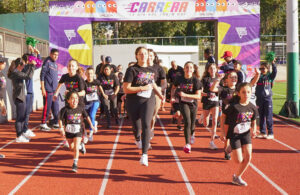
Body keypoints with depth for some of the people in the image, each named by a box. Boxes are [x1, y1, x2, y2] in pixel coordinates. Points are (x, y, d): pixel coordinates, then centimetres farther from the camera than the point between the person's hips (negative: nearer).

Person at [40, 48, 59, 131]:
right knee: (47, 107, -6)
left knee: (55, 107, 10)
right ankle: (43, 124, 0)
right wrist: (43, 88, -16)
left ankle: (56, 123, 18)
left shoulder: (55, 64, 17)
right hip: (48, 90, -8)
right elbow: (42, 75, -11)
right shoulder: (47, 62, -7)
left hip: (54, 90, 8)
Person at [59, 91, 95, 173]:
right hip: (68, 131, 1)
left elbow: (86, 116, 7)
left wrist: (91, 125, 12)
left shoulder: (81, 109, -10)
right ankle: (81, 146, 48)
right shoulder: (65, 110, -16)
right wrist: (61, 129, -18)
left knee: (76, 148, -13)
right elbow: (60, 119, -10)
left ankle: (75, 164, -3)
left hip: (78, 131, -1)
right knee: (71, 148, 17)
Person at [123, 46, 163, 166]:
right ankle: (137, 139, 52)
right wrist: (142, 88, -19)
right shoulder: (132, 70, -8)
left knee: (146, 125, -17)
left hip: (148, 100, 2)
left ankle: (144, 154, -19)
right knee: (136, 126, 13)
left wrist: (161, 95, 19)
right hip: (133, 102, -1)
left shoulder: (151, 70, 7)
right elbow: (126, 89, -14)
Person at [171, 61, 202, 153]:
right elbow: (173, 88, 14)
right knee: (187, 122, -21)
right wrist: (172, 97, 2)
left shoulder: (196, 81, -14)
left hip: (193, 104, 1)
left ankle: (192, 133, 53)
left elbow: (198, 96, -18)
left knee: (192, 124, 13)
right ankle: (187, 144, -14)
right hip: (183, 103, -1)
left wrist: (185, 95, -26)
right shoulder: (179, 79, -7)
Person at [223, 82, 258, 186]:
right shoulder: (234, 107, -18)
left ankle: (237, 177, 12)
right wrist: (225, 134, -8)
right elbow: (226, 122, -8)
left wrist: (253, 129, -11)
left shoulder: (252, 108, -4)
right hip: (234, 135, -4)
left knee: (248, 157, -7)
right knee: (238, 160, -5)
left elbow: (253, 122, 9)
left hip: (246, 134, 4)